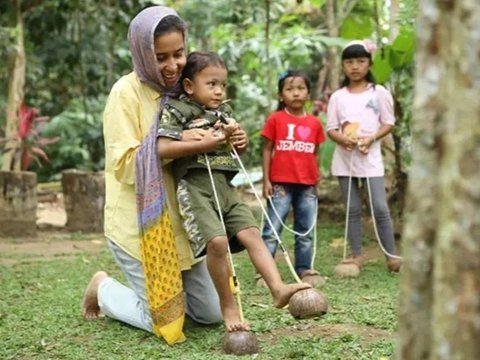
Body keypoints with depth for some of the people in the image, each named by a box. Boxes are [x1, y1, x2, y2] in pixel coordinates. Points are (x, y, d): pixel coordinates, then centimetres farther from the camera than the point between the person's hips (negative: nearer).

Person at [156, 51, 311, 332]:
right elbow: (163, 149, -16)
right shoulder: (176, 111, -1)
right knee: (217, 241, -21)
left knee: (252, 234, -8)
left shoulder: (224, 112, 20)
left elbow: (241, 150, 29)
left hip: (225, 187, 7)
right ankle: (228, 306, -8)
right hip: (196, 187, -7)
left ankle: (278, 288, -14)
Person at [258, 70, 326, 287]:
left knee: (306, 232, 11)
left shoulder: (314, 123, 5)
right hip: (281, 184, -3)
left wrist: (316, 181, 12)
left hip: (307, 186, 4)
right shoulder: (276, 119, -2)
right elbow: (267, 150, 0)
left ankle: (305, 270, 20)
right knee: (272, 230, -2)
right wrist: (266, 180, -4)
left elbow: (315, 154, 11)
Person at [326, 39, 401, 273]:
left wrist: (371, 138, -15)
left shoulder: (379, 93, 1)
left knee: (380, 208, -6)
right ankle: (357, 255, 14)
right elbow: (331, 128, 6)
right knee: (352, 209, 7)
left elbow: (388, 123, 2)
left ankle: (392, 255, 3)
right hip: (344, 158, 2)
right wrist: (342, 138, -16)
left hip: (370, 157, -2)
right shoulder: (337, 96, 6)